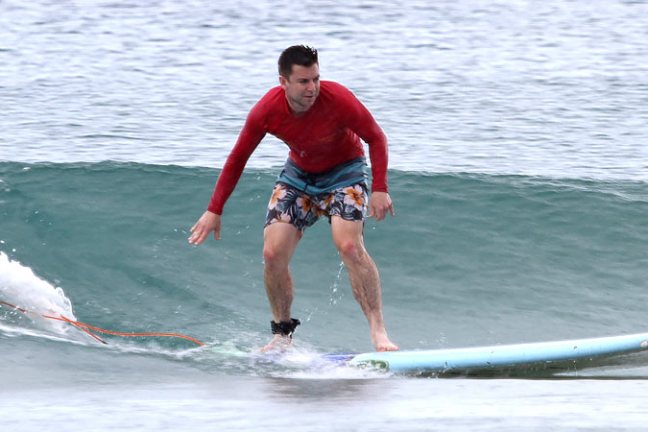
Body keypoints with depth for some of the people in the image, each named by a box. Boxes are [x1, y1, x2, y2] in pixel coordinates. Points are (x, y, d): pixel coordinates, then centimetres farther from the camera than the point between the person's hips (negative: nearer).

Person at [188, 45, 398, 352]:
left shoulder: (338, 99, -30)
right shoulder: (266, 111, -22)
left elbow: (376, 138, -15)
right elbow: (237, 158, -6)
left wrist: (379, 190, -25)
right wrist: (214, 211, -5)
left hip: (343, 172, -3)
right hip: (298, 174, 3)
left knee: (349, 246, -26)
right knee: (273, 253, -8)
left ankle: (378, 331, -24)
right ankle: (282, 334, 11)